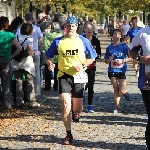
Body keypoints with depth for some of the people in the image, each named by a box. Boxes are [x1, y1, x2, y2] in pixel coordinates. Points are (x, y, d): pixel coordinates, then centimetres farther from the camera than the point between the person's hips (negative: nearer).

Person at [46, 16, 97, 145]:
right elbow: (48, 57, 9)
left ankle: (75, 113, 46)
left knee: (78, 108, 6)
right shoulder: (58, 42, 2)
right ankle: (68, 134, -4)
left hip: (78, 76, 1)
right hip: (64, 76, -1)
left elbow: (92, 58, 7)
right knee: (65, 105, -15)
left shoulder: (83, 41, 2)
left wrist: (83, 65, -11)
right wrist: (49, 63, -14)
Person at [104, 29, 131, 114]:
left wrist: (123, 60, -16)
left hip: (121, 71, -2)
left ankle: (125, 93, 30)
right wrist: (109, 59, -14)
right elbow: (106, 61, 8)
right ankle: (117, 107, 14)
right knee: (116, 89, 2)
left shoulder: (124, 46, -4)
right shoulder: (109, 48, 2)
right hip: (112, 71, 2)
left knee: (122, 90, -8)